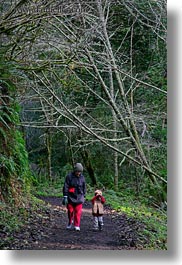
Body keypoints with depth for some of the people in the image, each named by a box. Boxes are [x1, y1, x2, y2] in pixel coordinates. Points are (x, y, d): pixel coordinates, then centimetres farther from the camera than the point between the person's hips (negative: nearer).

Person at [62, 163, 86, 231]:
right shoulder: (69, 176, -8)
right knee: (70, 211, 7)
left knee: (78, 212, -5)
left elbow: (84, 187, 15)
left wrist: (84, 196, 16)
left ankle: (77, 225, 0)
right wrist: (65, 196, -13)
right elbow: (65, 187, -9)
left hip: (79, 197, 2)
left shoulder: (82, 177, 4)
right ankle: (70, 223, 31)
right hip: (70, 197, -2)